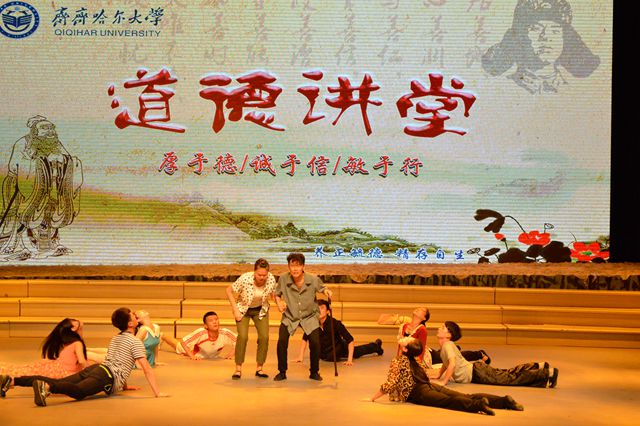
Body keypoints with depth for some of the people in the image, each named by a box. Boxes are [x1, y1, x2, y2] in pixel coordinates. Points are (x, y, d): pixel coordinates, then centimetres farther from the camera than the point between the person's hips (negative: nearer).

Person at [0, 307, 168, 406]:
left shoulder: (115, 338, 29)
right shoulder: (135, 342, 3)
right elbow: (147, 369, -3)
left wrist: (124, 385, 50)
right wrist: (157, 393, -2)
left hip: (95, 368, 8)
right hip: (107, 376, -8)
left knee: (57, 382, -2)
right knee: (78, 391, -36)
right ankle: (46, 388, -64)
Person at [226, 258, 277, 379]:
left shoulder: (271, 279, -22)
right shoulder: (245, 279, -31)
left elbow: (273, 295, -4)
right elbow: (229, 290, -17)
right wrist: (235, 310, -19)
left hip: (261, 310, 3)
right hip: (243, 310, -3)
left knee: (264, 337, -10)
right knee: (243, 336, -19)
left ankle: (259, 368, 6)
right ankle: (238, 369, -6)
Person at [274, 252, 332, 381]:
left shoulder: (314, 280, -15)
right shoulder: (283, 279, -14)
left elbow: (322, 288, 4)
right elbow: (277, 294, 3)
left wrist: (326, 291, -18)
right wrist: (279, 302, -17)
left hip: (309, 317, 0)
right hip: (289, 317, 0)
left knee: (315, 343, -13)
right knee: (282, 341, -17)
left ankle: (314, 372, 12)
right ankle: (282, 372, 4)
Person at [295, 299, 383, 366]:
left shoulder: (335, 323, -34)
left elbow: (350, 340, -33)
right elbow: (305, 339, -10)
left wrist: (350, 359, -39)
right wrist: (301, 357, -16)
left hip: (338, 349, -3)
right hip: (323, 355, 3)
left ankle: (375, 346, 52)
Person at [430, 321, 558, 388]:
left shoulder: (447, 345, -17)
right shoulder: (446, 346, 13)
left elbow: (452, 364, -31)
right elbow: (446, 363, 30)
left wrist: (444, 381, -27)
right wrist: (437, 375, 19)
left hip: (477, 373, -9)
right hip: (475, 371, 9)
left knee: (511, 378, -10)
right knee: (508, 374, 18)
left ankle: (548, 373, -12)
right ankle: (538, 367, 25)